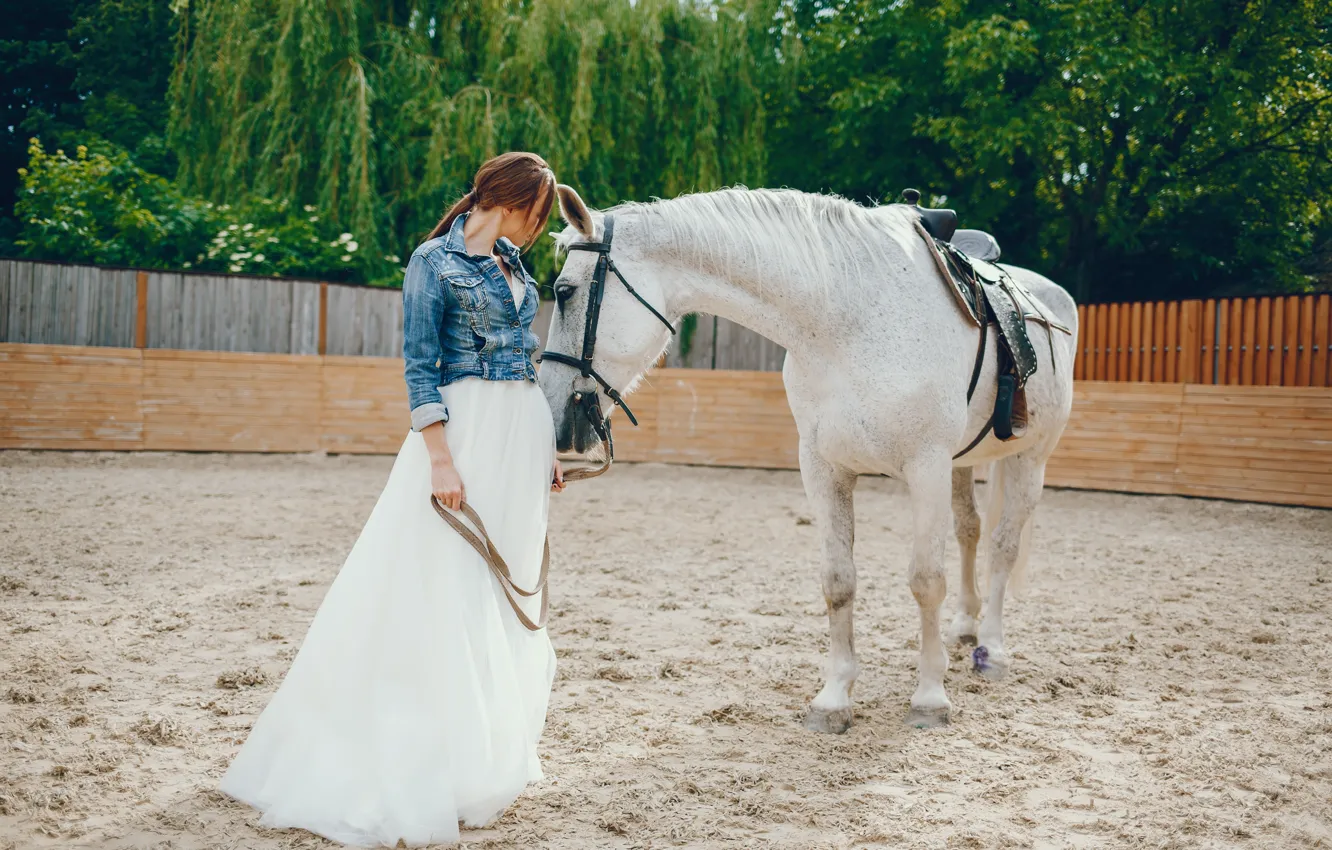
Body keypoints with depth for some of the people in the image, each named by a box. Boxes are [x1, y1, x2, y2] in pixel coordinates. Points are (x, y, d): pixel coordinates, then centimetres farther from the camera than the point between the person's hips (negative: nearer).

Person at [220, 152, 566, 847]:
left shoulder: (512, 264, 15)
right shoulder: (434, 261, -6)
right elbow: (420, 366, -11)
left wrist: (548, 447, 15)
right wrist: (441, 458, -20)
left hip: (524, 431, 8)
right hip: (466, 428, -8)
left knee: (508, 591, 11)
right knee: (443, 589, -6)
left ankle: (490, 752, 22)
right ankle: (428, 764, 5)